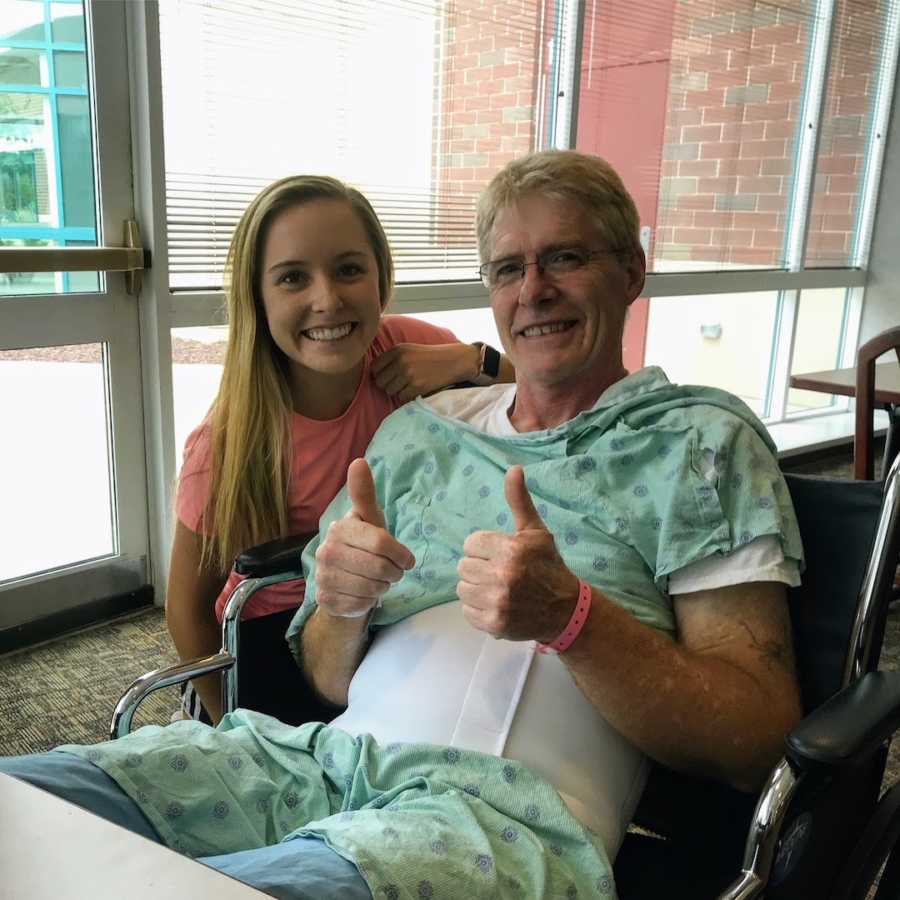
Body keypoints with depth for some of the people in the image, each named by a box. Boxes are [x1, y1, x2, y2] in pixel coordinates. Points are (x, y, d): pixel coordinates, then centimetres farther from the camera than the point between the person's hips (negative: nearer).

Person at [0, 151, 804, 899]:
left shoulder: (702, 440, 4)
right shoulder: (418, 431, 15)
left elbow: (756, 743, -3)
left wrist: (569, 615, -18)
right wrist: (340, 607, -6)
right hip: (329, 757, 4)